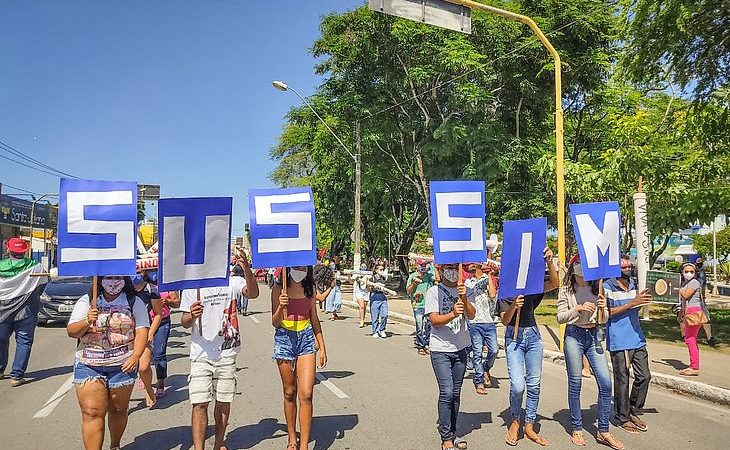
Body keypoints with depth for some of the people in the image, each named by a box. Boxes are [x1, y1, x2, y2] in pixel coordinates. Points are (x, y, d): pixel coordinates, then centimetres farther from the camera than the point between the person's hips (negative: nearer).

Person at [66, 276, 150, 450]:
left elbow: (142, 331, -2)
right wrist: (87, 322, -17)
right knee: (91, 413, -6)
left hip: (122, 365, 0)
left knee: (118, 410, 10)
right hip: (88, 365, 1)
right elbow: (71, 331, 3)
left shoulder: (134, 302, 4)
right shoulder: (86, 301, 8)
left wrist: (135, 356, -16)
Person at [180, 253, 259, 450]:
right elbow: (185, 323, 2)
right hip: (201, 354, -1)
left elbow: (253, 293, -19)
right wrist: (191, 315, -22)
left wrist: (247, 270, -36)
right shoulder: (192, 286, 0)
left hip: (227, 353, 1)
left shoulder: (231, 283, 0)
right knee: (200, 403, -6)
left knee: (224, 401, 12)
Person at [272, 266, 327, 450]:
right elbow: (275, 323, -3)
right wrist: (281, 306, -23)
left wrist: (322, 347, 12)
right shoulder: (279, 288, -3)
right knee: (290, 393, 10)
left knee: (306, 395, -7)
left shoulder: (309, 289, 5)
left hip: (307, 339, 2)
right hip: (285, 338, -1)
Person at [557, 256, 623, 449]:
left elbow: (603, 320, 10)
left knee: (605, 382, -3)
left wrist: (602, 307, -11)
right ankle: (577, 429, 15)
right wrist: (578, 308, -18)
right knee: (575, 383, 2)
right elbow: (560, 317, -4)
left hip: (593, 336, 3)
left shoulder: (597, 288, 9)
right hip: (574, 335, -3)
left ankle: (603, 431, 9)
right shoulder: (566, 290, 0)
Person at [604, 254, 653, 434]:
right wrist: (632, 303, -19)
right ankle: (622, 418, 15)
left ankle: (633, 412, 26)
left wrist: (642, 301, 2)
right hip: (619, 341, -7)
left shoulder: (633, 284, 14)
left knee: (644, 376, 9)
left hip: (637, 339, 7)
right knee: (622, 381, 1)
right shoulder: (607, 287, -9)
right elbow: (608, 312, -15)